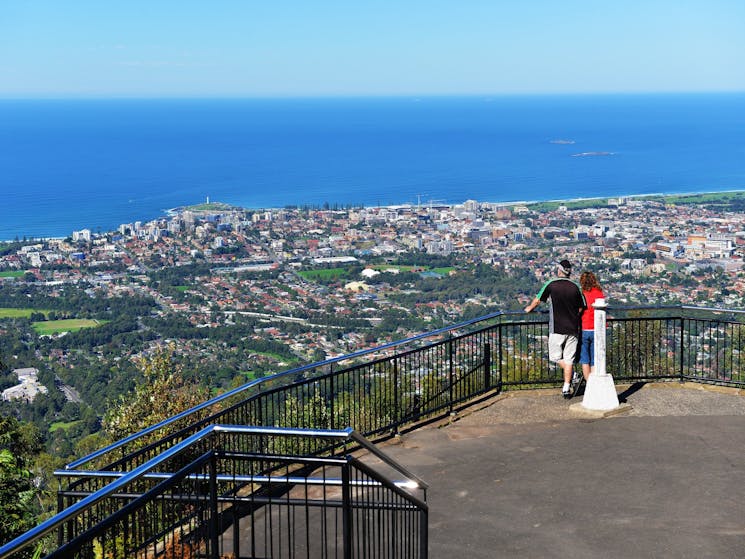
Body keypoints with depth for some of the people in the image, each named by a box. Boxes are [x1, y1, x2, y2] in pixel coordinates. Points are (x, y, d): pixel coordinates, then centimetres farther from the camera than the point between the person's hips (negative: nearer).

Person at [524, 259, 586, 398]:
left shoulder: (551, 285, -6)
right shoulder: (575, 287, 2)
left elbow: (537, 300, 5)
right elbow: (581, 308, 9)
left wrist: (529, 308, 25)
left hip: (557, 329, -3)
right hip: (573, 328, 3)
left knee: (555, 356, 10)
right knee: (568, 358, 7)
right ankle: (566, 388, 7)